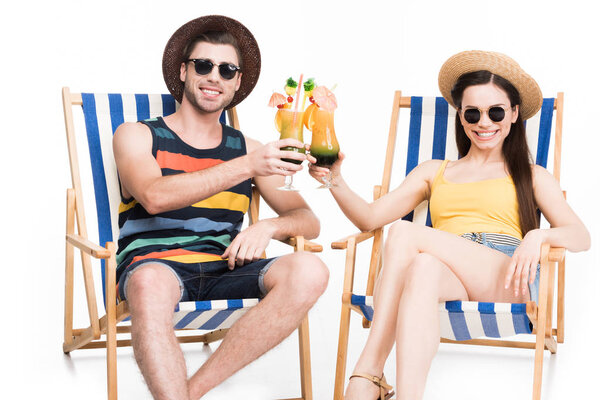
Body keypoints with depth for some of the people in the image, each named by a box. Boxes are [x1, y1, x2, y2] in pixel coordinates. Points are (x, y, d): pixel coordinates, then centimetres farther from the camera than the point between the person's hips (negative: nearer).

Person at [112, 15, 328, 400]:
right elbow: (154, 196, -11)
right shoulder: (136, 135, 12)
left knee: (309, 271, -26)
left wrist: (268, 227, -8)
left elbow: (309, 222, 17)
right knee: (151, 283, -40)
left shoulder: (247, 148, 20)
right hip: (154, 264, -3)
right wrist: (246, 167, -19)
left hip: (224, 270, 4)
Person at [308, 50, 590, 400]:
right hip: (448, 277, 2)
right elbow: (370, 218, 16)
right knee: (424, 267, -36)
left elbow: (581, 237, 10)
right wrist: (336, 182, -4)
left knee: (405, 233, -26)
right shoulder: (434, 172, 29)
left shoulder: (531, 176, 24)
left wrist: (538, 236, -13)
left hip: (507, 279, -1)